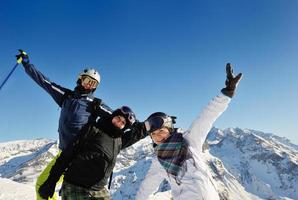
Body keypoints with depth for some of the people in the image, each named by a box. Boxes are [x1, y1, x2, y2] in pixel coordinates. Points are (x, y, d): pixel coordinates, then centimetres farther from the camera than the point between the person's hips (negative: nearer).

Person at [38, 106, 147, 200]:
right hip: (74, 187, -5)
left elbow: (139, 130, 21)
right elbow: (69, 152, -7)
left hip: (99, 191, 6)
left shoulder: (120, 140, 7)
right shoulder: (93, 129, -6)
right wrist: (51, 181, -8)